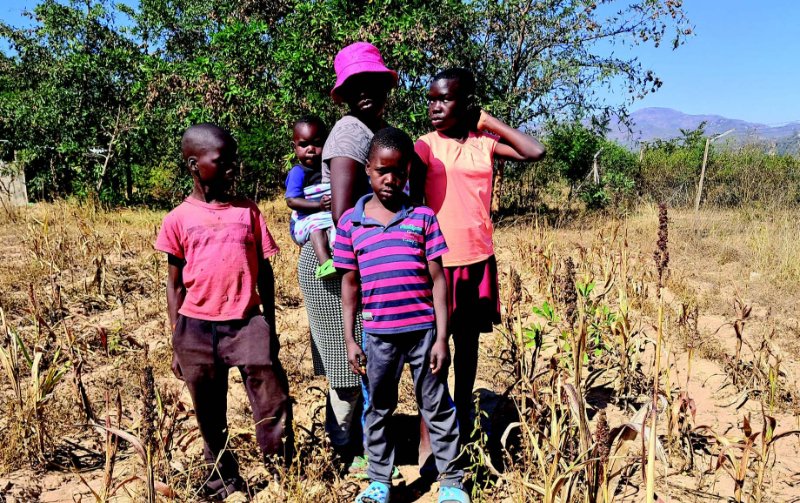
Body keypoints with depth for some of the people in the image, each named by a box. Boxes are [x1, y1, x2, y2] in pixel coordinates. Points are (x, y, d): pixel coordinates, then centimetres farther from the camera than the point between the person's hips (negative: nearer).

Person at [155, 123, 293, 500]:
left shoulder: (248, 211, 5)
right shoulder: (179, 219, 1)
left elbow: (264, 272, 8)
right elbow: (175, 284, 6)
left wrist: (269, 327, 8)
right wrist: (176, 343, 6)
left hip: (248, 323, 0)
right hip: (197, 329, 0)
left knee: (273, 405, 0)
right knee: (210, 417, 14)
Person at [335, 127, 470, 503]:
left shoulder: (423, 217, -2)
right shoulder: (350, 222, 0)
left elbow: (437, 280, -2)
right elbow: (350, 283, 6)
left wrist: (442, 337, -5)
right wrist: (349, 339, 4)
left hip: (424, 331, -1)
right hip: (378, 335, 1)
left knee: (437, 408, 13)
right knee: (378, 410, 16)